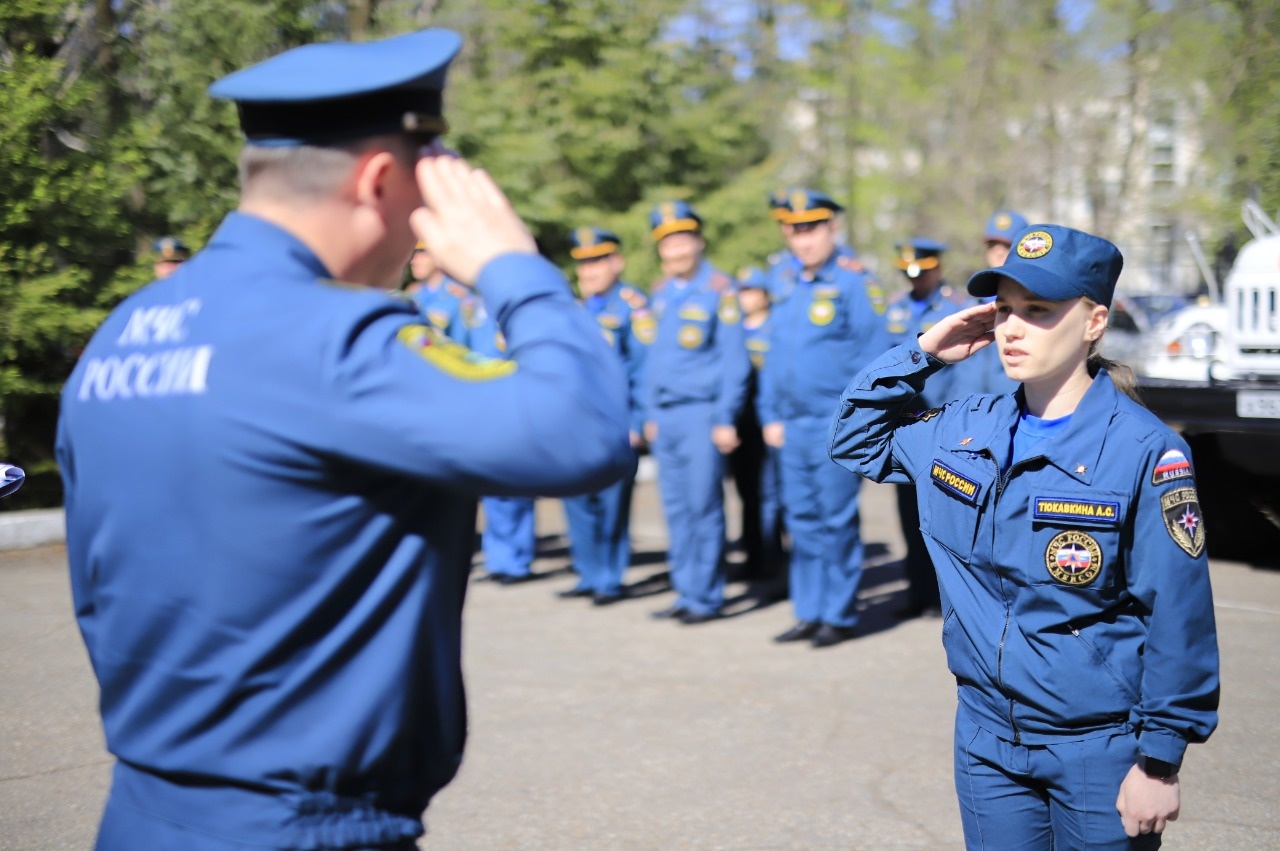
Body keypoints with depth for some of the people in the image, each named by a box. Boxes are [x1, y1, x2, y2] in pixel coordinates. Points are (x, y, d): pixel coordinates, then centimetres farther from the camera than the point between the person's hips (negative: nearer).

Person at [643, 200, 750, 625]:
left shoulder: (719, 290, -6)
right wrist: (650, 415, 15)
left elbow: (735, 361, -8)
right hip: (665, 417, 6)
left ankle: (706, 597, 4)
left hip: (702, 414, -6)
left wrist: (725, 419, -11)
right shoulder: (661, 293, 13)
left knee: (704, 508, -3)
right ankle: (686, 593, 16)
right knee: (676, 508, 9)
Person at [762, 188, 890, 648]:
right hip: (793, 425, 6)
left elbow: (874, 355, -9)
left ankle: (840, 615, 8)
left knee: (837, 521, -1)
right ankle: (809, 613, 18)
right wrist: (771, 416, 12)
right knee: (801, 520, 10)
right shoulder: (785, 283, 13)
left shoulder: (853, 280, -7)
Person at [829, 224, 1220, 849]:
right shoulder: (968, 429, 2)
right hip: (987, 737, 5)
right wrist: (921, 354, 2)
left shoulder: (1144, 451, -15)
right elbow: (856, 440, 17)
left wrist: (1160, 762, -14)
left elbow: (1179, 618, -14)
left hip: (1101, 750, -5)